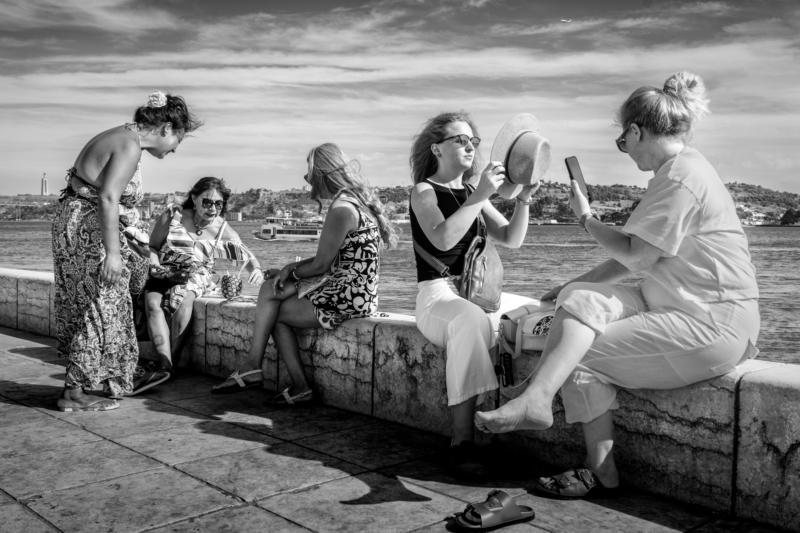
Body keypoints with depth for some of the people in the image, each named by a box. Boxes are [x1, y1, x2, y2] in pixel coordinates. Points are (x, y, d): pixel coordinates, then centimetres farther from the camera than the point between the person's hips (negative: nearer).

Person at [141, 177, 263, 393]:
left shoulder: (222, 229, 1)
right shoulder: (173, 215, 0)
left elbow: (247, 255, -2)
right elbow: (153, 246, 9)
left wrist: (256, 269, -24)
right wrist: (154, 262, -12)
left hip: (197, 276, -1)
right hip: (165, 274, 1)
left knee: (183, 297, -34)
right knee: (152, 302, -30)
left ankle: (173, 360, -27)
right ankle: (164, 365, -40)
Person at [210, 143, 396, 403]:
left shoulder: (341, 209, -19)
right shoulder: (358, 201, 12)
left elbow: (321, 265, -14)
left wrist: (291, 271, 6)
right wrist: (291, 268, 6)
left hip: (347, 299, -9)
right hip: (356, 293, 9)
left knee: (274, 312, 4)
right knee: (269, 289, 7)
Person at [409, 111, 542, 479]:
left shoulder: (472, 193, 19)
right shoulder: (424, 191, 0)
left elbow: (511, 239, 12)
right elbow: (442, 239, -20)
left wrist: (523, 200, -3)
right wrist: (481, 195, -22)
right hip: (437, 293, -7)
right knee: (471, 320, -38)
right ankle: (462, 442, -38)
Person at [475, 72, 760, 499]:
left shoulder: (681, 176, -15)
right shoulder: (678, 170, 18)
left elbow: (637, 256, -18)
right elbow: (638, 255, 18)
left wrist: (586, 218, -3)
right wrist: (575, 285, 13)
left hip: (709, 327, -9)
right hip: (679, 309, 9)